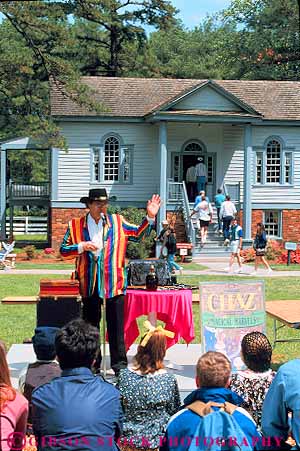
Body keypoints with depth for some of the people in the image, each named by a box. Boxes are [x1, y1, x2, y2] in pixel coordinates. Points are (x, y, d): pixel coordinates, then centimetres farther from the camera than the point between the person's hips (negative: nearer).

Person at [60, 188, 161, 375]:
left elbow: (138, 234, 12)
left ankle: (119, 363, 8)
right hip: (89, 283, 1)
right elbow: (64, 250, 5)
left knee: (116, 324, 0)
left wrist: (150, 217, 0)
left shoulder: (117, 222, 8)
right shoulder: (76, 225, 6)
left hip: (114, 281, -1)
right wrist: (81, 247, -11)